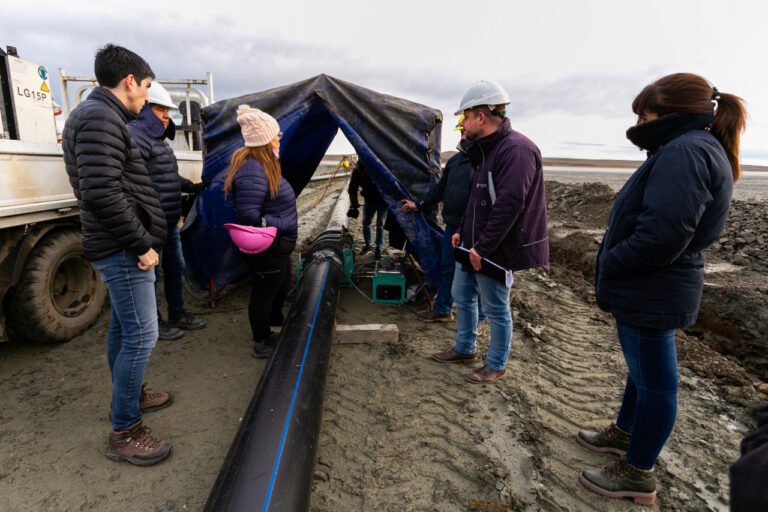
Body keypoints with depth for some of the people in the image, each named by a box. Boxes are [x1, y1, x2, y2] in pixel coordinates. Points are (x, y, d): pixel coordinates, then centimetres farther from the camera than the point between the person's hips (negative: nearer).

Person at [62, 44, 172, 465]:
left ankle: (130, 396, 37)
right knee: (141, 335, -6)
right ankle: (124, 433, 6)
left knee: (122, 326, 20)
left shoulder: (96, 115, 18)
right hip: (124, 251, -11)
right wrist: (142, 244, -20)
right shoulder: (100, 117, -16)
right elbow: (101, 194, -27)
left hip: (119, 248, 11)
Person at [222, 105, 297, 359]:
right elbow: (248, 215, -30)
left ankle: (276, 322, 52)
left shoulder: (262, 165, 10)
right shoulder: (252, 171, -25)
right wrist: (283, 225, -22)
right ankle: (262, 344, 24)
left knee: (281, 287, 28)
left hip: (277, 246, 11)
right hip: (266, 250, -11)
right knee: (264, 294, 6)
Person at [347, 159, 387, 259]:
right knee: (366, 223, 8)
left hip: (382, 201, -4)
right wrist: (354, 204, -19)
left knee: (380, 225, -5)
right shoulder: (357, 171, -15)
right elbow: (352, 189, -8)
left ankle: (378, 249, 6)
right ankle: (368, 246, 25)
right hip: (369, 201, 4)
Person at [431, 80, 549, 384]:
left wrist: (483, 247, -24)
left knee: (496, 309, 5)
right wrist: (462, 231, 15)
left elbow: (509, 205, -26)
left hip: (496, 251, -10)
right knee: (462, 296, 19)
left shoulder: (516, 149, -18)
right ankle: (465, 349, 37)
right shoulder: (486, 149, 14)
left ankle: (496, 366, 23)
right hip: (473, 246, 10)